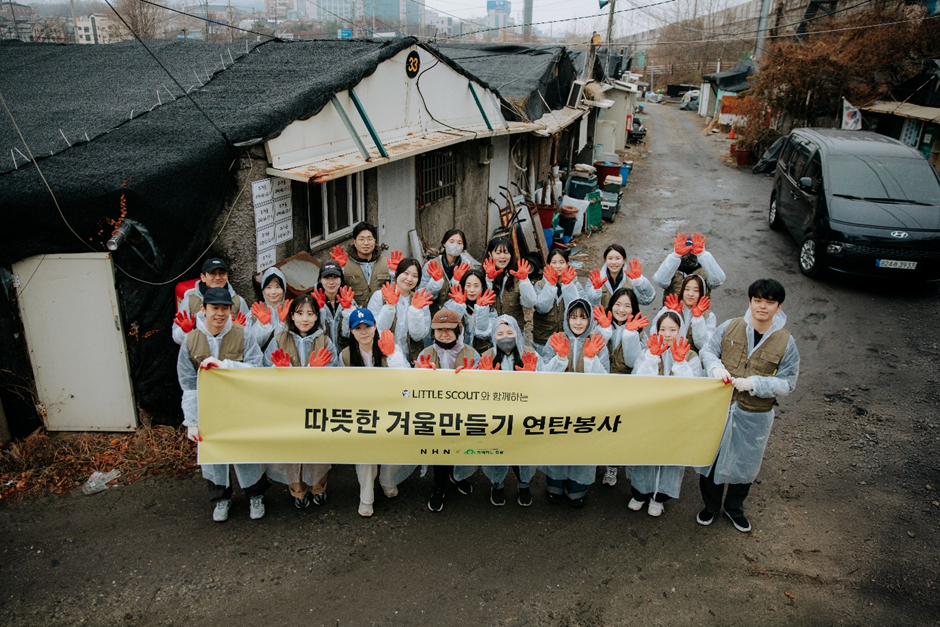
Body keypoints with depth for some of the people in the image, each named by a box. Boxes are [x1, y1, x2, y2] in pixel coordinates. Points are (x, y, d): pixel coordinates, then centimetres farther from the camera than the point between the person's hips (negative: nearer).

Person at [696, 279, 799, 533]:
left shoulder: (786, 342, -9)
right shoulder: (730, 327, -7)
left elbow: (787, 383, -7)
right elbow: (708, 350, 4)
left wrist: (753, 383, -21)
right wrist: (716, 367, -17)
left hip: (754, 416, 0)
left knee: (745, 464, 18)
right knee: (711, 457, 14)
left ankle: (734, 507, 45)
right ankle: (710, 505, 39)